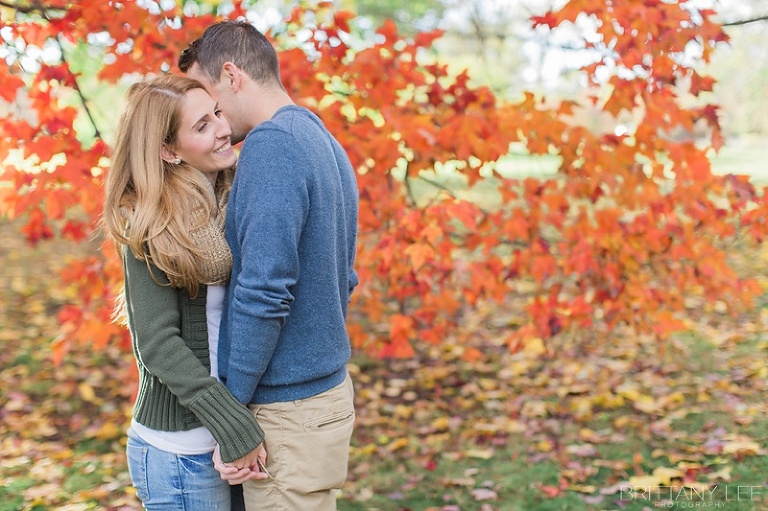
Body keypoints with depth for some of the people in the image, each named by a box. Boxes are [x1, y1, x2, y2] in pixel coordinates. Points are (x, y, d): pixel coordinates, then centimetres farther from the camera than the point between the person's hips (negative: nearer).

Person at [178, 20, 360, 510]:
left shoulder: (271, 143, -17)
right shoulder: (326, 143, 12)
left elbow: (264, 291, -24)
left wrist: (229, 407, -16)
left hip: (288, 412, -9)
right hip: (330, 387, 9)